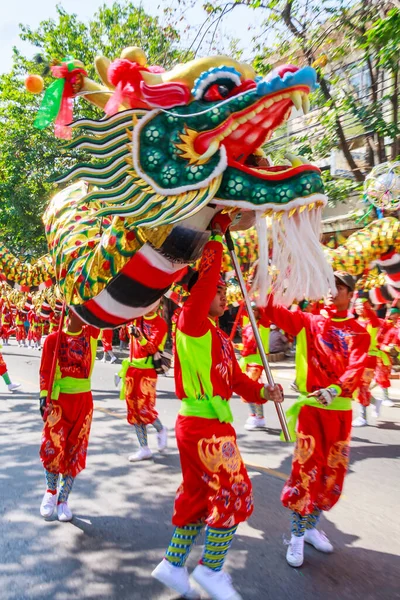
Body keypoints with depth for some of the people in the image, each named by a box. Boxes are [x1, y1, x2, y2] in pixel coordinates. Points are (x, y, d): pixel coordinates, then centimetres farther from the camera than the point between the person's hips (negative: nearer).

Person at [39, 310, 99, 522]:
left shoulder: (91, 334, 2)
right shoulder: (53, 339, -3)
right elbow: (45, 370, -5)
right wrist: (44, 396, -14)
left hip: (84, 401, 2)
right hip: (59, 400, -2)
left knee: (75, 450, 7)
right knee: (53, 447, -5)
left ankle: (63, 500, 23)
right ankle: (51, 491, 24)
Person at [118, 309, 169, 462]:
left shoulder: (161, 324, -9)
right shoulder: (136, 317, 5)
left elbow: (152, 348, -20)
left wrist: (140, 337, -36)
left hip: (148, 369, -5)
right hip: (132, 367, 5)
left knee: (144, 408, -11)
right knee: (133, 409, 7)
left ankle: (161, 430, 22)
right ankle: (144, 449, 18)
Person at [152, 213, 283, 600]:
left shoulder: (220, 337, 14)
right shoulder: (191, 324, -13)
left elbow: (235, 378, 12)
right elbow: (206, 277, -25)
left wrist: (262, 392, -4)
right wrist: (217, 234, -18)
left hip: (214, 423, 9)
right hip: (202, 425, -9)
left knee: (199, 495, 17)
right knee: (234, 495, 1)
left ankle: (173, 564, 32)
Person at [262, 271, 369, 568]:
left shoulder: (359, 332, 4)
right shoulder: (308, 322, 3)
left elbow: (357, 369, -11)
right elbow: (274, 310, -7)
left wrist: (334, 390, -29)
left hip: (341, 409, 3)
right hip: (310, 407, -2)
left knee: (333, 473, 13)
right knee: (306, 471, -4)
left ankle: (311, 526, 35)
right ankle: (297, 537, 15)